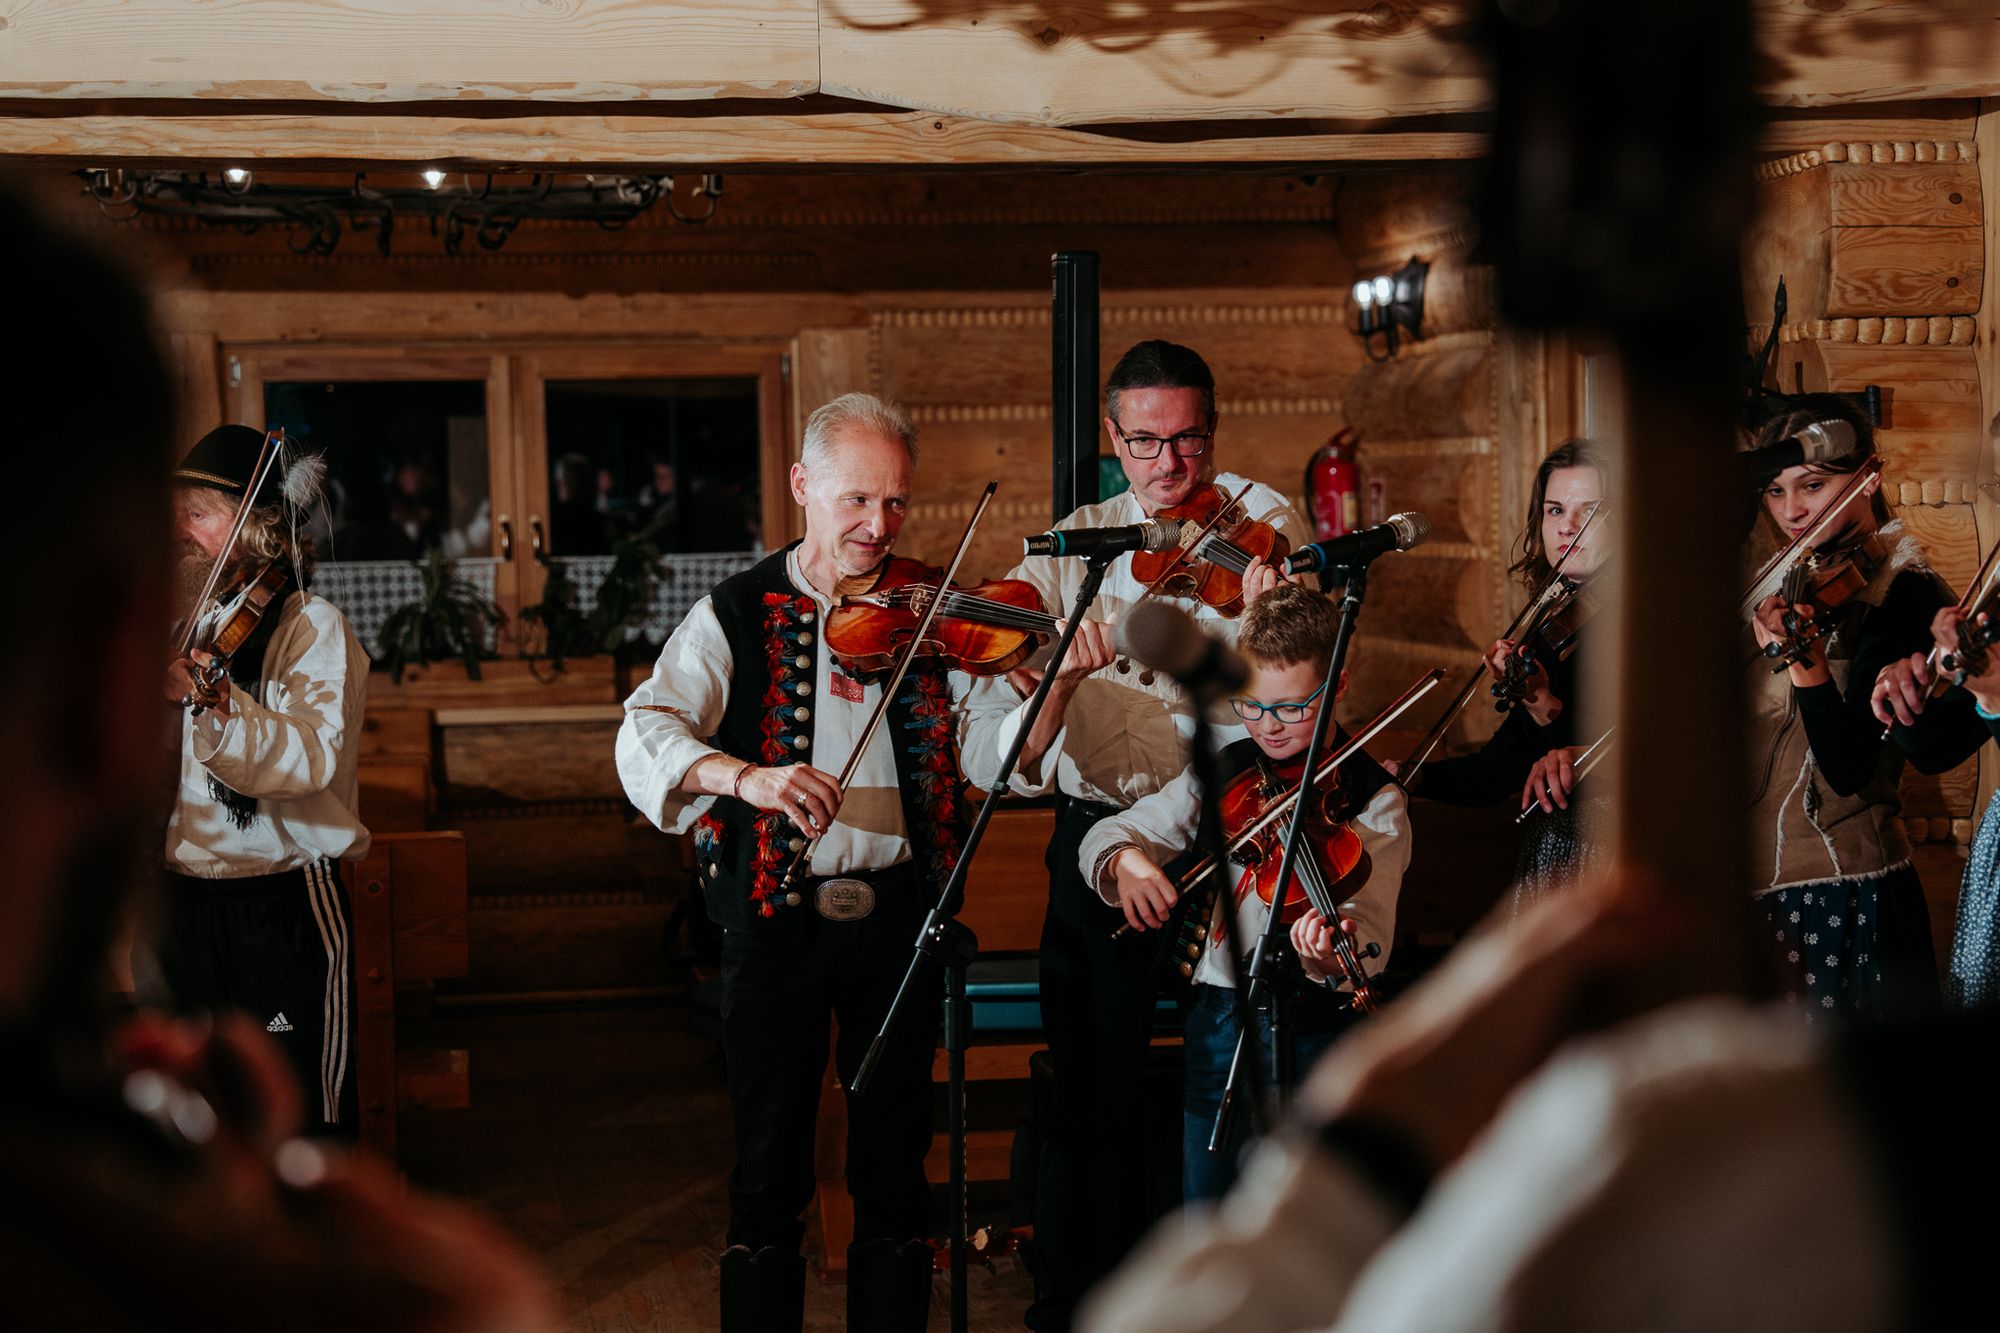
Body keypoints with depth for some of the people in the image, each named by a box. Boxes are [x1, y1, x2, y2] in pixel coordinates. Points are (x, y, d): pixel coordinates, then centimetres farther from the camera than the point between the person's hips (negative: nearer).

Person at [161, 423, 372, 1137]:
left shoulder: (312, 627, -10)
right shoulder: (181, 617, 9)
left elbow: (314, 756, -28)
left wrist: (213, 701, -41)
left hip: (279, 910, -6)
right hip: (181, 900, 6)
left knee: (302, 1118, 0)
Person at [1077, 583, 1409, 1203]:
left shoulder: (1374, 799, -6)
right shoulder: (1221, 776, 7)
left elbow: (1368, 924, -19)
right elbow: (1104, 835, 6)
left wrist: (1333, 958, -42)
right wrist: (1124, 860, -18)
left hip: (1317, 1030, -4)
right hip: (1219, 1020, 4)